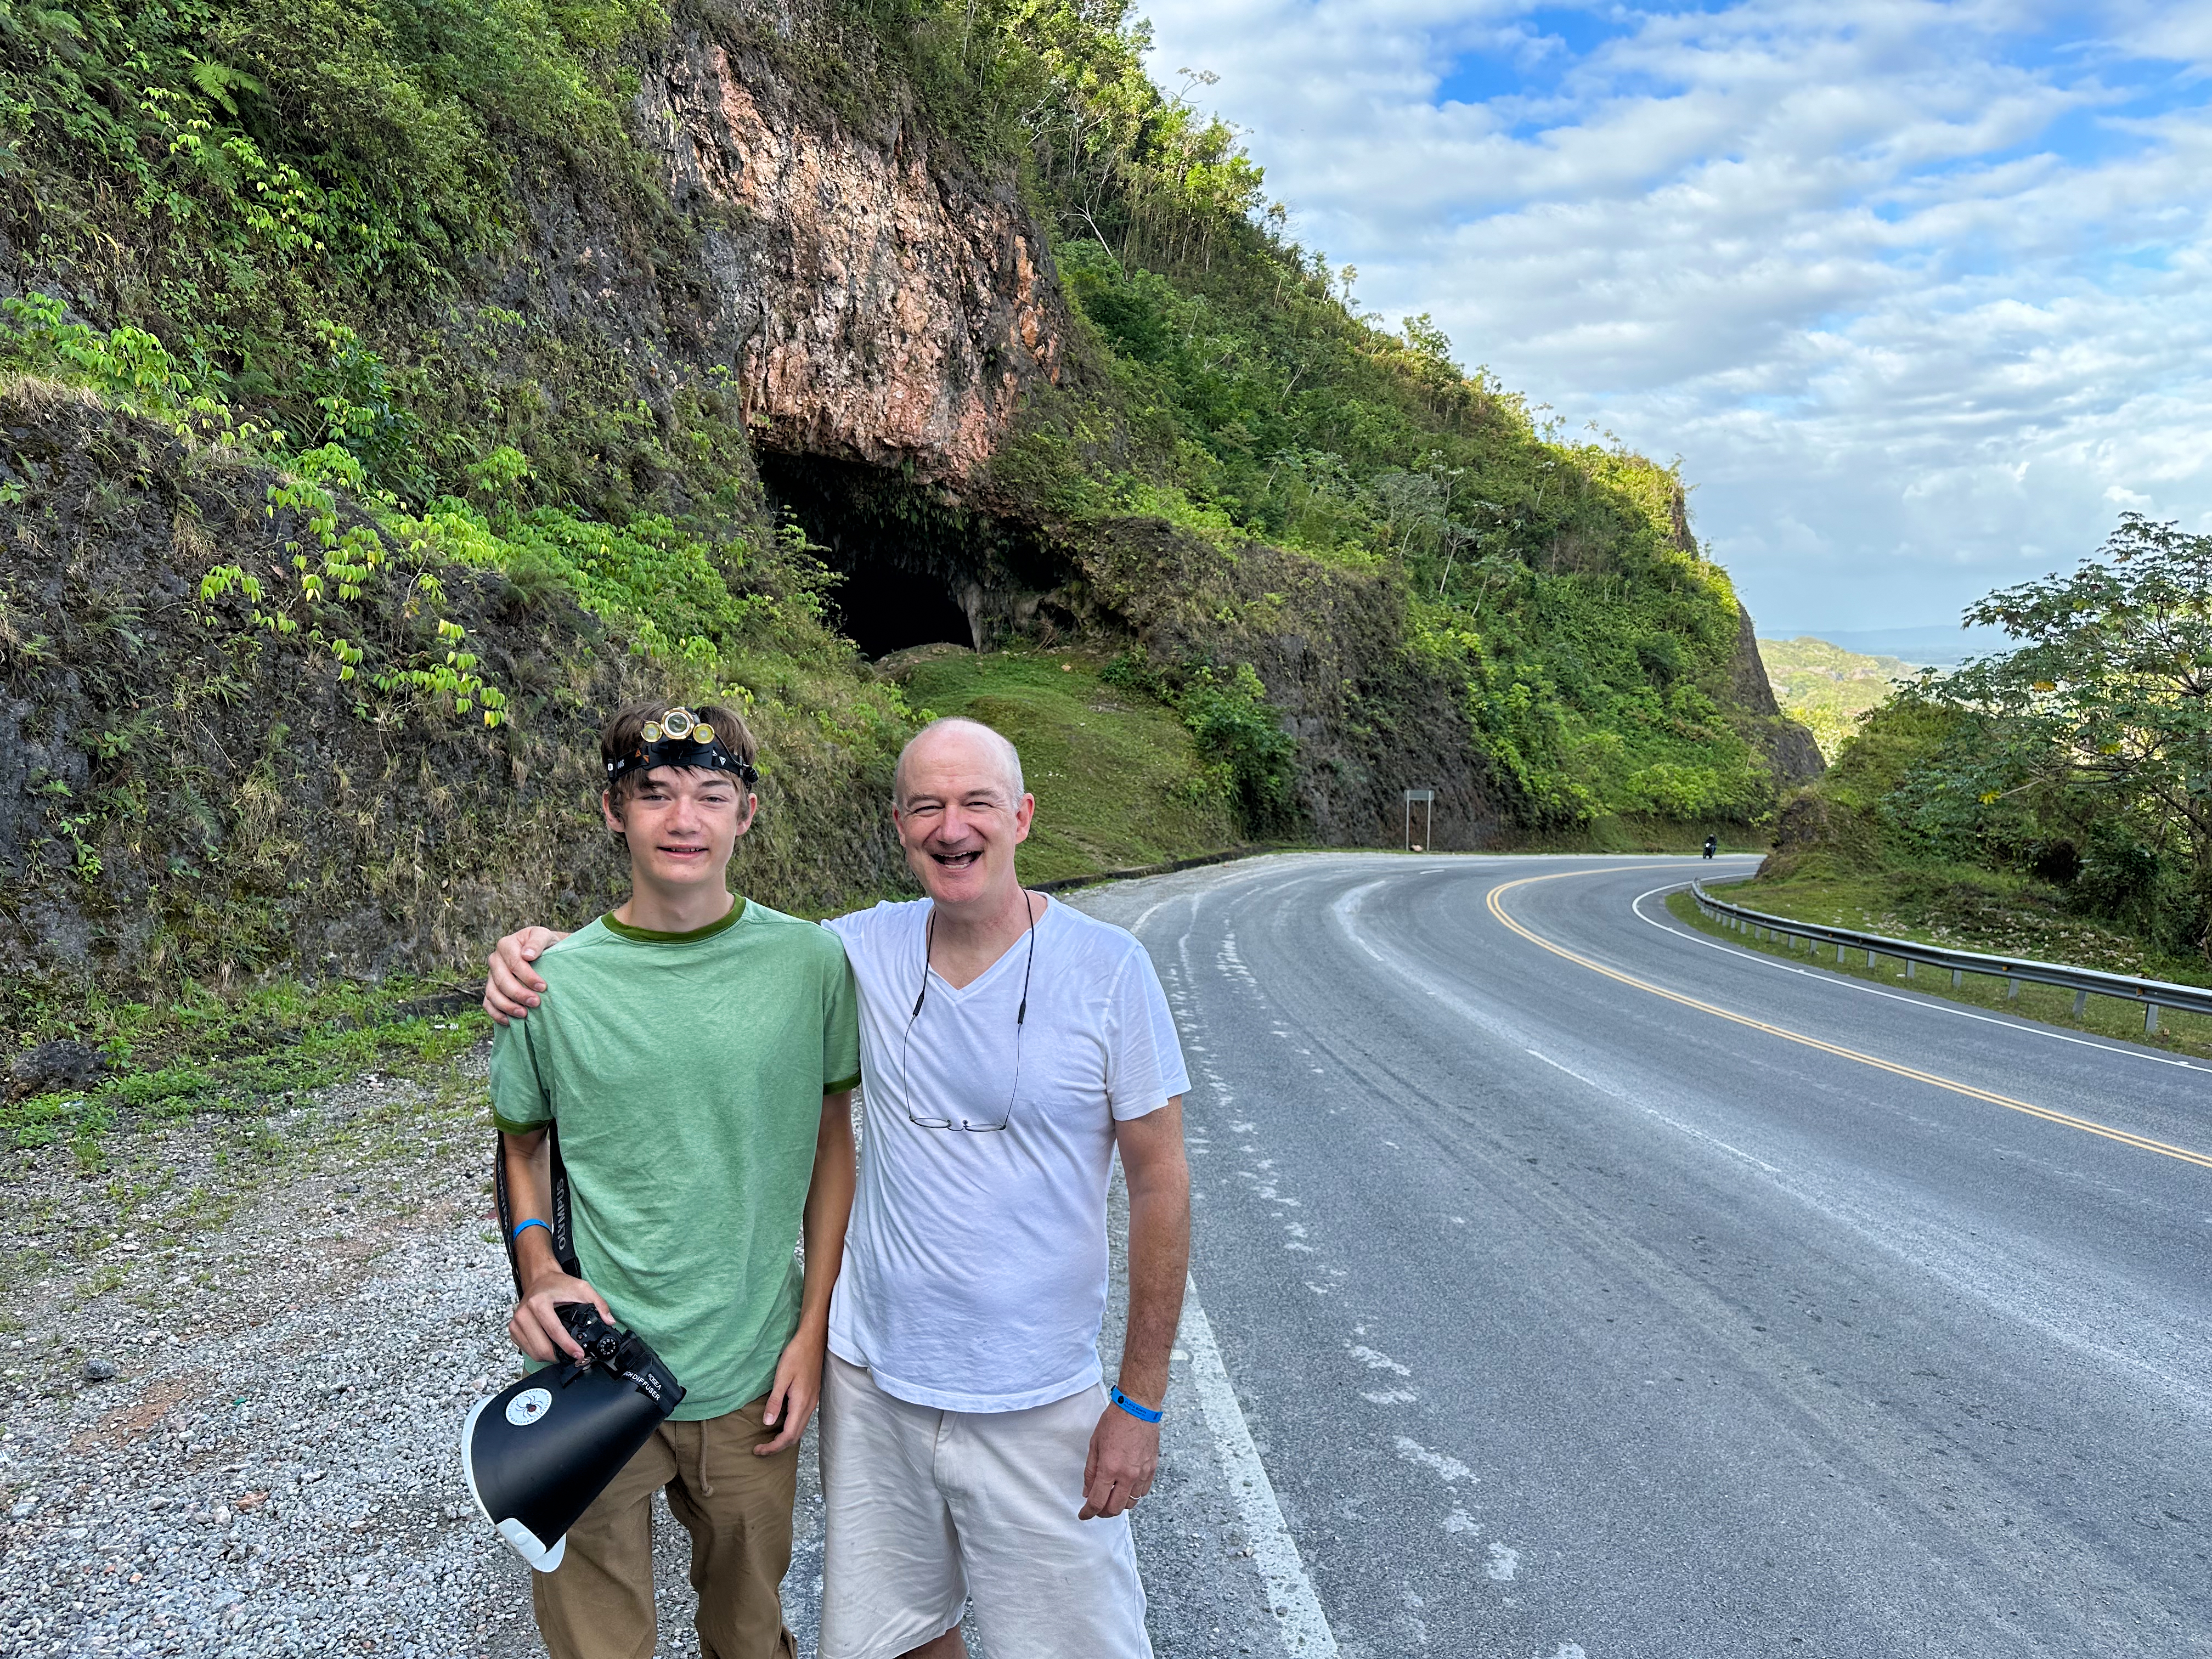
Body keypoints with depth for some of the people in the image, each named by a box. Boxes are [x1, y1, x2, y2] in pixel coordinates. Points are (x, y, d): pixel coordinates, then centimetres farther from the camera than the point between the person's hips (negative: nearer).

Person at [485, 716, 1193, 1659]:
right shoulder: (866, 951, -5)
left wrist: (1141, 1401, -7)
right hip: (871, 1379, 4)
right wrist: (545, 946, -11)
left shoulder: (1108, 969, -14)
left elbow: (1160, 1185, -9)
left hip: (1037, 1405, -3)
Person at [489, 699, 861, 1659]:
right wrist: (535, 1268, -11)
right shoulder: (553, 983, -8)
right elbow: (522, 1145, 7)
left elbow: (834, 1142, 1)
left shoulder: (810, 962, -8)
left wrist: (814, 1327, -1)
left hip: (753, 1375, 1)